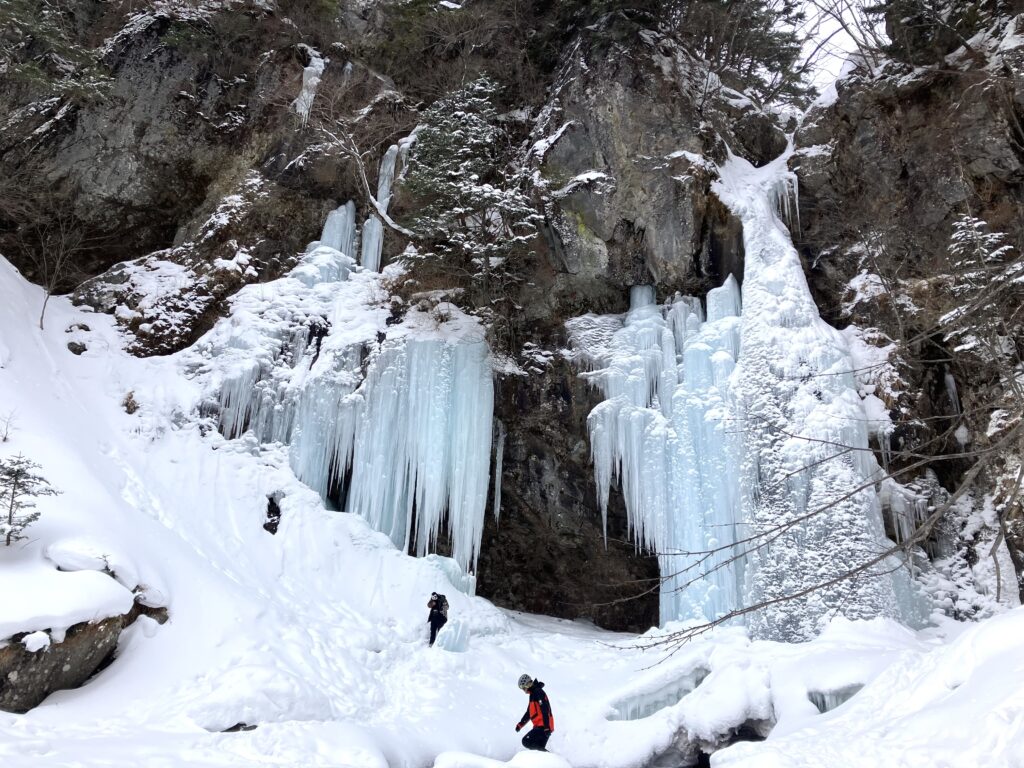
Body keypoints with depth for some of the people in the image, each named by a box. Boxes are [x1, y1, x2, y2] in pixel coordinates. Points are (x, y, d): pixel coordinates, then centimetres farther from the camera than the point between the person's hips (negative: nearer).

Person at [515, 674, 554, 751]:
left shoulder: (538, 692, -12)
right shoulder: (533, 694, 21)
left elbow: (545, 711, -21)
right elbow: (529, 712, 31)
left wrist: (546, 727, -26)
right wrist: (521, 724, 28)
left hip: (543, 726, -10)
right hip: (540, 726, 10)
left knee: (526, 741, -16)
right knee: (539, 748, 7)